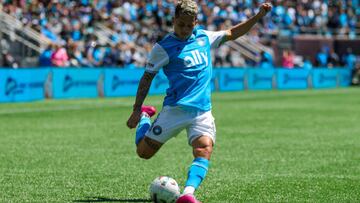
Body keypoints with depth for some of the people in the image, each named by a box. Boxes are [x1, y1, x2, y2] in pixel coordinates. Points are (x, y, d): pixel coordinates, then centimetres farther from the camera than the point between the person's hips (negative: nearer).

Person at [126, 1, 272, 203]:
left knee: (204, 151, -22)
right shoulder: (164, 47, -3)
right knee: (144, 152, 3)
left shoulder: (204, 37, 11)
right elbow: (147, 77, 1)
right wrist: (136, 110, -1)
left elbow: (232, 33, 25)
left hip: (203, 111, 3)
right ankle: (144, 116, 32)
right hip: (175, 108, -3)